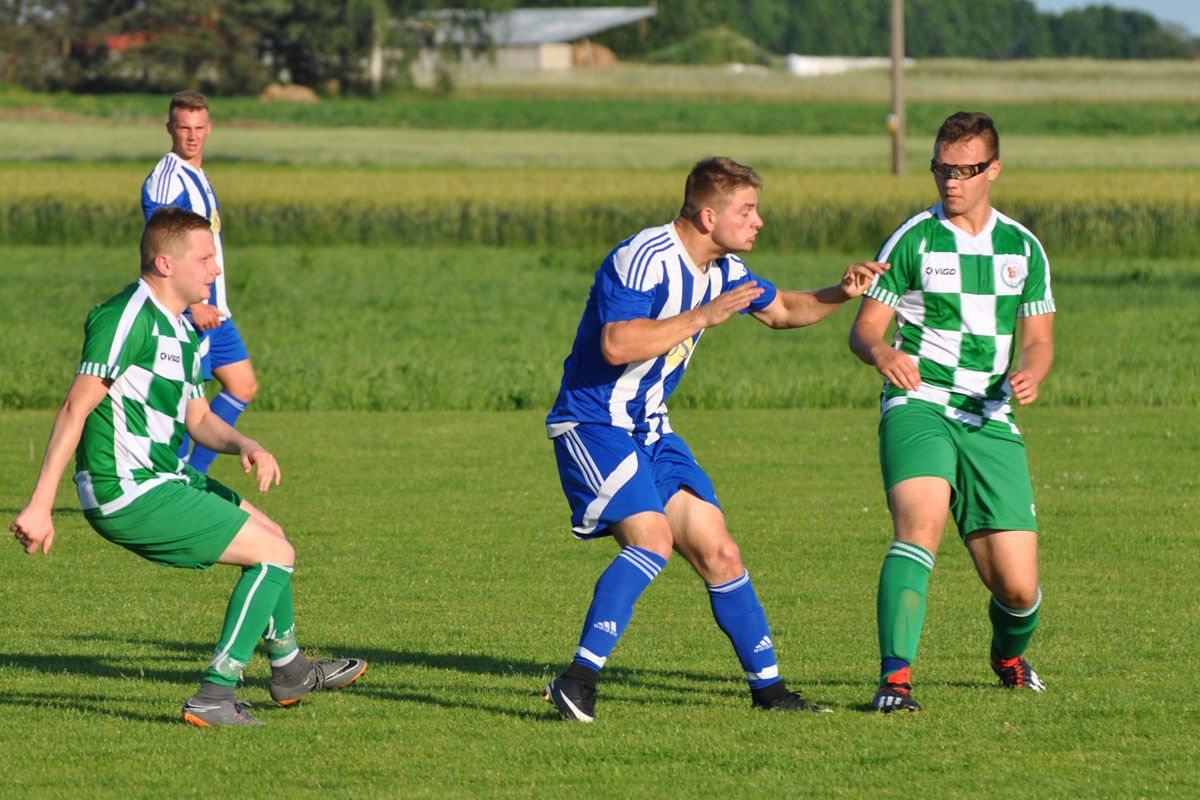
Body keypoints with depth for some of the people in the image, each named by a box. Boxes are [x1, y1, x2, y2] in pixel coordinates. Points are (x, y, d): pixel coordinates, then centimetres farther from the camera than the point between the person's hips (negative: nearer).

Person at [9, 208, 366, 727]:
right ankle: (215, 697, -9)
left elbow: (197, 418, 20)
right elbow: (76, 409, -22)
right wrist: (39, 505, -25)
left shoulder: (182, 329, 14)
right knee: (274, 554, -9)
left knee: (268, 534, 25)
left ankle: (288, 670, 43)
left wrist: (245, 445, -2)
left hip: (163, 480, 10)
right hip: (127, 492, -10)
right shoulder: (128, 319, -19)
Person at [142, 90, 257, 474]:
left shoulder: (197, 176, 16)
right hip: (187, 313, -10)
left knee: (243, 387, 11)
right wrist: (194, 305, -27)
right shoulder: (165, 180, -15)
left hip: (213, 310, 10)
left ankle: (194, 473, 14)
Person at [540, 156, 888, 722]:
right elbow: (616, 345, -32)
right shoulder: (642, 259, -21)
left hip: (650, 431, 9)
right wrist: (704, 316, -29)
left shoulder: (723, 270, 7)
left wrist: (841, 294, 8)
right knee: (652, 539, -26)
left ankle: (767, 686, 15)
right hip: (593, 425, -9)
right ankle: (578, 682, -26)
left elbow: (781, 310, 25)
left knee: (718, 552, 5)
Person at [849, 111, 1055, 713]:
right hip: (919, 407, -3)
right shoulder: (913, 240, 2)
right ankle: (895, 679, -36)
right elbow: (865, 327, 0)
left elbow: (1038, 337, 16)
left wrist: (1029, 374, -9)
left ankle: (1008, 654, 34)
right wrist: (882, 352, -24)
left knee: (1018, 587, -2)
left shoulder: (1023, 247, 12)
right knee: (921, 522, -32)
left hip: (990, 421, 3)